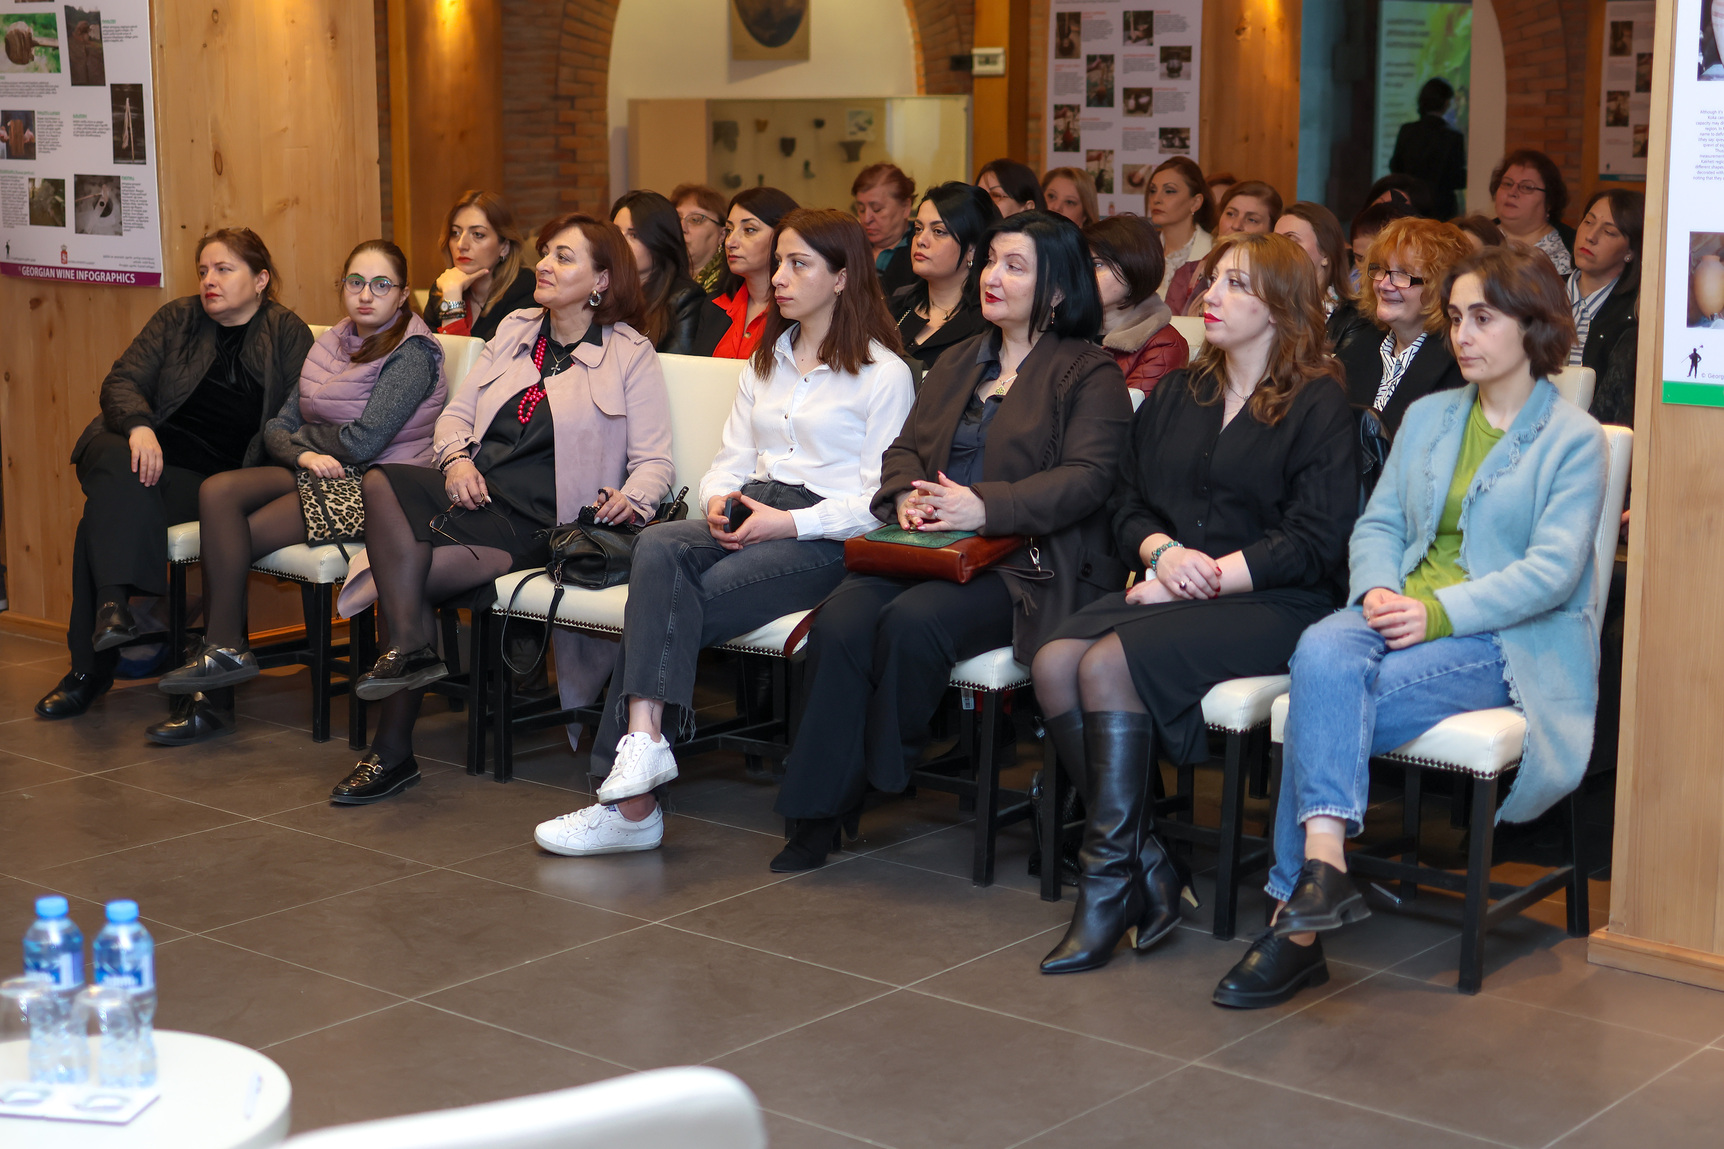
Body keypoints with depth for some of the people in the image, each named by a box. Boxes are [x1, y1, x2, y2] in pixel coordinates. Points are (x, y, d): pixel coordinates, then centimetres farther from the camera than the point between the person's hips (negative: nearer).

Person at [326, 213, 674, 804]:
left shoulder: (630, 355, 6)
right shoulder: (515, 330, 21)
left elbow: (653, 462, 2)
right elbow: (455, 414, 20)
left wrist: (632, 500, -21)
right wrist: (457, 458, -3)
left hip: (537, 520, -5)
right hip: (473, 489, 5)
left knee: (408, 571, -27)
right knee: (381, 483, -29)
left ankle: (393, 749, -22)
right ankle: (410, 647, -33)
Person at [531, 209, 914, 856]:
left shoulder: (883, 372, 2)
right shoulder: (767, 361, 25)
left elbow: (879, 499, -6)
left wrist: (788, 523, -17)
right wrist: (719, 497, -1)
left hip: (825, 536, -6)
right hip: (747, 518, 6)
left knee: (671, 605, -26)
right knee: (658, 548, -29)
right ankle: (643, 740, -37)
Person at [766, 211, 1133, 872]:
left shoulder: (1089, 375, 4)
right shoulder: (957, 364, 25)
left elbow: (1084, 478, -10)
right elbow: (906, 449, 22)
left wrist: (986, 507, -23)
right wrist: (905, 494, -4)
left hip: (1026, 564, -5)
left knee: (915, 621, -33)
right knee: (841, 621, -24)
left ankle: (885, 777, -10)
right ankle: (817, 811, -20)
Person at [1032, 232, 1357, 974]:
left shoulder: (1319, 405, 0)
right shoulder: (1176, 396, 21)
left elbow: (1314, 544, -9)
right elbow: (1128, 503, 19)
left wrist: (1204, 576, -13)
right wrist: (1163, 552, -4)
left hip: (1276, 606, -6)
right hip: (1169, 590, 7)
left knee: (1109, 664, -29)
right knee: (1053, 661, -23)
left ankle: (1112, 879, -21)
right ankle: (1147, 866, -19)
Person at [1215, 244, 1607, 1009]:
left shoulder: (1573, 438, 3)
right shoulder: (1427, 417, 22)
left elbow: (1553, 570, -8)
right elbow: (1378, 523, 16)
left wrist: (1438, 612, -20)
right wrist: (1379, 590, -7)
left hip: (1506, 641, -5)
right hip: (1403, 614, 5)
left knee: (1322, 707, -30)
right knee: (1322, 652, -32)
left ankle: (1299, 915, -29)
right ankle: (1322, 866, -43)